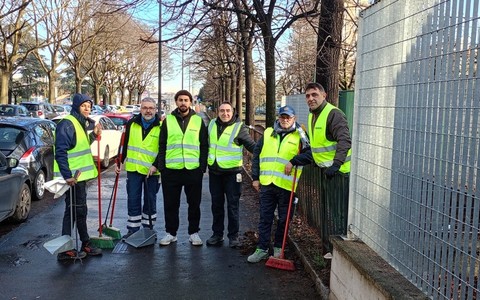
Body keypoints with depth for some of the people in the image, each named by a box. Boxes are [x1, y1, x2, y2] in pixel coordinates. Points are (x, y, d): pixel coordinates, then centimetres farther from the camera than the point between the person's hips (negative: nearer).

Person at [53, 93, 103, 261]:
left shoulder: (82, 123, 14)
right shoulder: (67, 124, -16)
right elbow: (60, 152, -22)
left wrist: (94, 135, 9)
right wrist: (68, 175, -27)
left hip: (80, 175, 10)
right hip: (72, 176, -10)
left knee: (80, 210, 16)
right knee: (74, 211, -4)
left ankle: (85, 245, 28)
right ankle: (65, 250, 6)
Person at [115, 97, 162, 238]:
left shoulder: (161, 126, -6)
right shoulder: (131, 123, 4)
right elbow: (124, 144, 12)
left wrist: (155, 165, -15)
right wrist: (120, 162, 11)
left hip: (152, 171, -2)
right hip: (133, 168, 2)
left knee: (150, 201, 9)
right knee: (133, 200, 5)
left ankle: (148, 228, 22)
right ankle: (133, 229, 15)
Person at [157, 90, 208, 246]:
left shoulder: (198, 121, 6)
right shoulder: (168, 120, 7)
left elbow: (204, 146, 6)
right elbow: (162, 146, 7)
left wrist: (203, 167, -3)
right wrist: (161, 167, -1)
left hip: (193, 169, 0)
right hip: (171, 170, 1)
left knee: (194, 204, 8)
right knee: (170, 204, 9)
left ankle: (194, 233, 22)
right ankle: (170, 233, 22)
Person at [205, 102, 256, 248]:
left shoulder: (239, 127, -9)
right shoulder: (212, 124, 5)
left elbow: (252, 146, -8)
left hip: (232, 171, -4)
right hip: (214, 171, 5)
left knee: (233, 205, 3)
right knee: (216, 204, 13)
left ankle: (233, 236, 15)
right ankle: (217, 234, 24)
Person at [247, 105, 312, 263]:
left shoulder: (299, 136, 2)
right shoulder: (267, 133, 11)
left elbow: (309, 154, -8)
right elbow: (256, 156, 13)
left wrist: (293, 161, -18)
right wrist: (255, 177, 8)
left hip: (286, 185, -2)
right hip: (266, 184, 2)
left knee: (284, 219, 9)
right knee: (265, 218, 7)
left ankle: (278, 248, 26)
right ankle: (262, 249, 17)